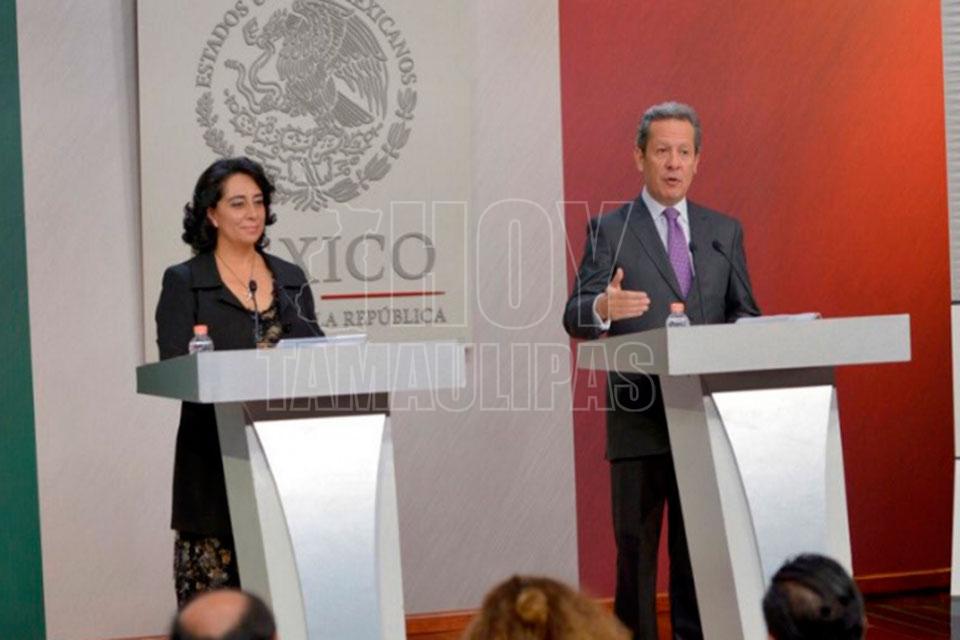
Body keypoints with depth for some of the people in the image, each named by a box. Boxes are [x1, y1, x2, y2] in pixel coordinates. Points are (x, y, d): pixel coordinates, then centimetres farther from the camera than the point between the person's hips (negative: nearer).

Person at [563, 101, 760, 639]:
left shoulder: (725, 231, 14)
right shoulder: (610, 231, 2)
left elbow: (745, 311, 14)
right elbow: (576, 318, -7)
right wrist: (604, 306, -30)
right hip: (639, 417, -3)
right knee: (636, 546, 1)